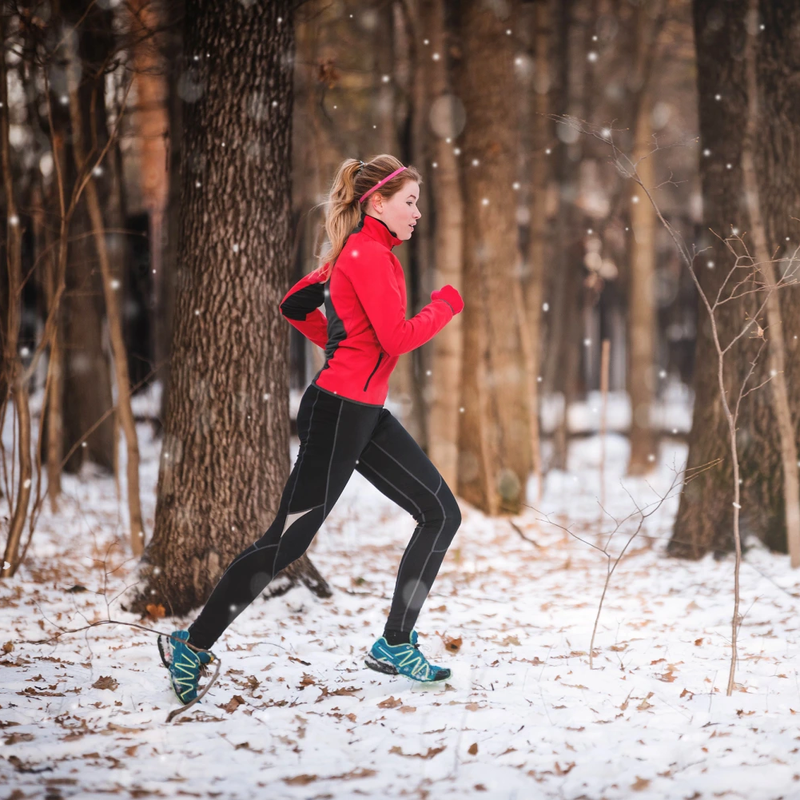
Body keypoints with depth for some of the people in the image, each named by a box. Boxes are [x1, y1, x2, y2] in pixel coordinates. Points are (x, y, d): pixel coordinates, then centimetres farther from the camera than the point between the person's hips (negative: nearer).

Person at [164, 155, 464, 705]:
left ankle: (395, 644, 11)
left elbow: (294, 306, 22)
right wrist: (446, 305, -6)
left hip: (367, 414, 10)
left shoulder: (358, 252, 15)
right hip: (339, 411, -10)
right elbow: (398, 338, -21)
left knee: (442, 515, 6)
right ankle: (194, 646, 5)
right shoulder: (369, 253, -14)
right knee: (287, 541, -6)